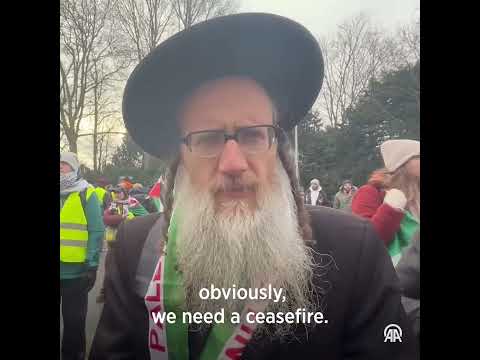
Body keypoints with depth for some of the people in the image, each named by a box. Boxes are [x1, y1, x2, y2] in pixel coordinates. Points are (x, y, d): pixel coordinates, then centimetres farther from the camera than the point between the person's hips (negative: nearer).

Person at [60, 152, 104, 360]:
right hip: (64, 269, 4)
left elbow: (96, 231, -8)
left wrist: (92, 265, -13)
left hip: (75, 270, -4)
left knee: (74, 320, 10)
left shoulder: (87, 195, -5)